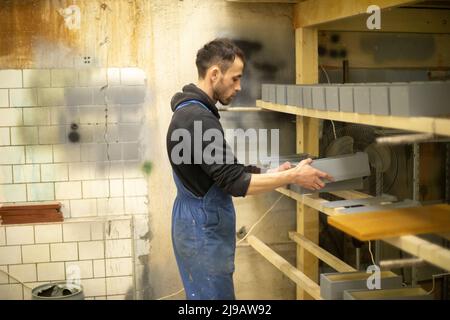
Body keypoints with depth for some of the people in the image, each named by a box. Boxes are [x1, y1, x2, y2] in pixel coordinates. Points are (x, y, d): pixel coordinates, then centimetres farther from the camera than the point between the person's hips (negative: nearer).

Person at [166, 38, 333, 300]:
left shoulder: (194, 112, 10)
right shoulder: (197, 119, -23)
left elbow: (225, 173, 15)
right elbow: (234, 183, -25)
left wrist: (273, 174, 9)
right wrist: (292, 176, -17)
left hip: (201, 224, 10)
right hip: (203, 229, -10)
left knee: (206, 296, 18)